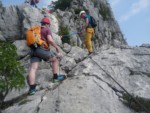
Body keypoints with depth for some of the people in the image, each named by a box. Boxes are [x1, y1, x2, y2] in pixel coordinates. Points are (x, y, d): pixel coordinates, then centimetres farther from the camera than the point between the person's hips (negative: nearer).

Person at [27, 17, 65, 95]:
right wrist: (57, 47, -4)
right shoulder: (47, 30, 3)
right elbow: (50, 40, -13)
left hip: (33, 50, 5)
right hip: (42, 49, -5)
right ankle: (55, 77, 24)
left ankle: (32, 88, -16)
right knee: (55, 59, 19)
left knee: (33, 68, -6)